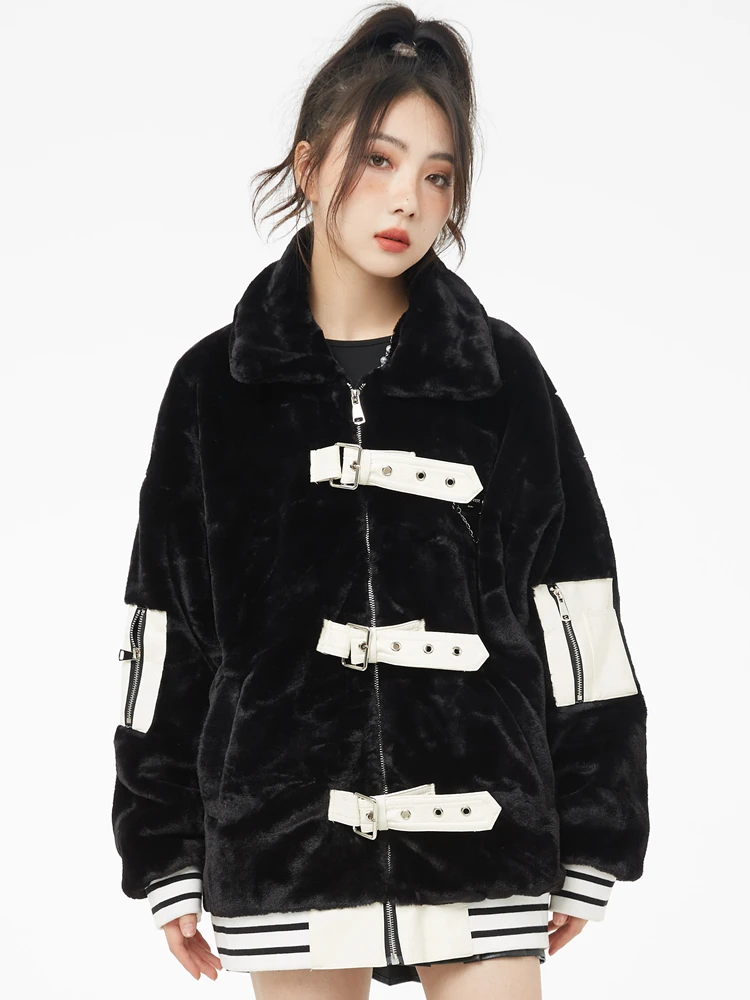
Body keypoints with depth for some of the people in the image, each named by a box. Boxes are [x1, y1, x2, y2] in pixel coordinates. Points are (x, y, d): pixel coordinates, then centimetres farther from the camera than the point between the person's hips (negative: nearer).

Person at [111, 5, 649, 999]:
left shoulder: (503, 377, 3)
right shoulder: (216, 386, 5)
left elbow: (575, 612, 4)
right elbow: (167, 629, 7)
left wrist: (589, 842, 3)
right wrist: (165, 853, 7)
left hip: (481, 836, 0)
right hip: (284, 836, 1)